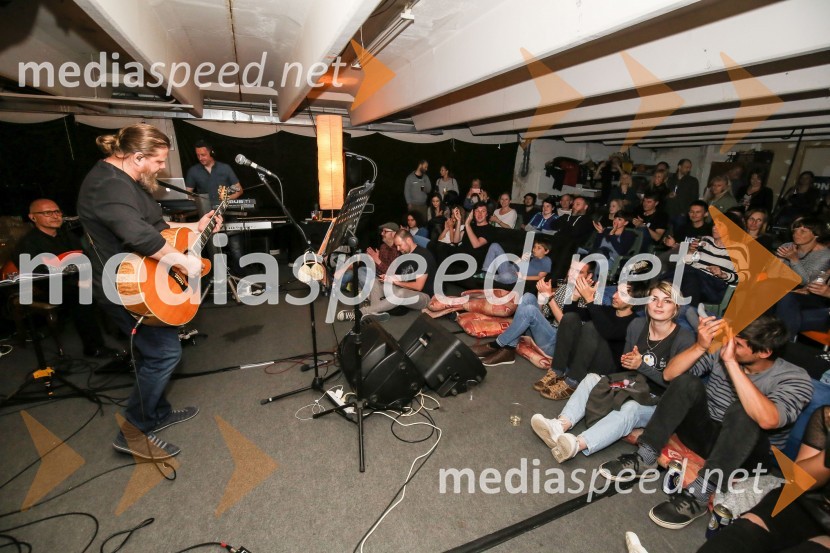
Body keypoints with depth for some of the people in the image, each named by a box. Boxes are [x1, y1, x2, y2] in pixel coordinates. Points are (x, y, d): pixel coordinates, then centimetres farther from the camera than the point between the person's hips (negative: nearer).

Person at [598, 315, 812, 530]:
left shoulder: (795, 378, -15)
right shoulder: (720, 352, -7)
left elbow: (767, 420, -36)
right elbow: (669, 374, -12)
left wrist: (731, 362, -37)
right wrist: (701, 346, -25)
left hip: (748, 454, -3)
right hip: (706, 435, 3)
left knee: (743, 410, -34)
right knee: (688, 382, -24)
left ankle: (697, 495, -34)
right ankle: (644, 458, -24)